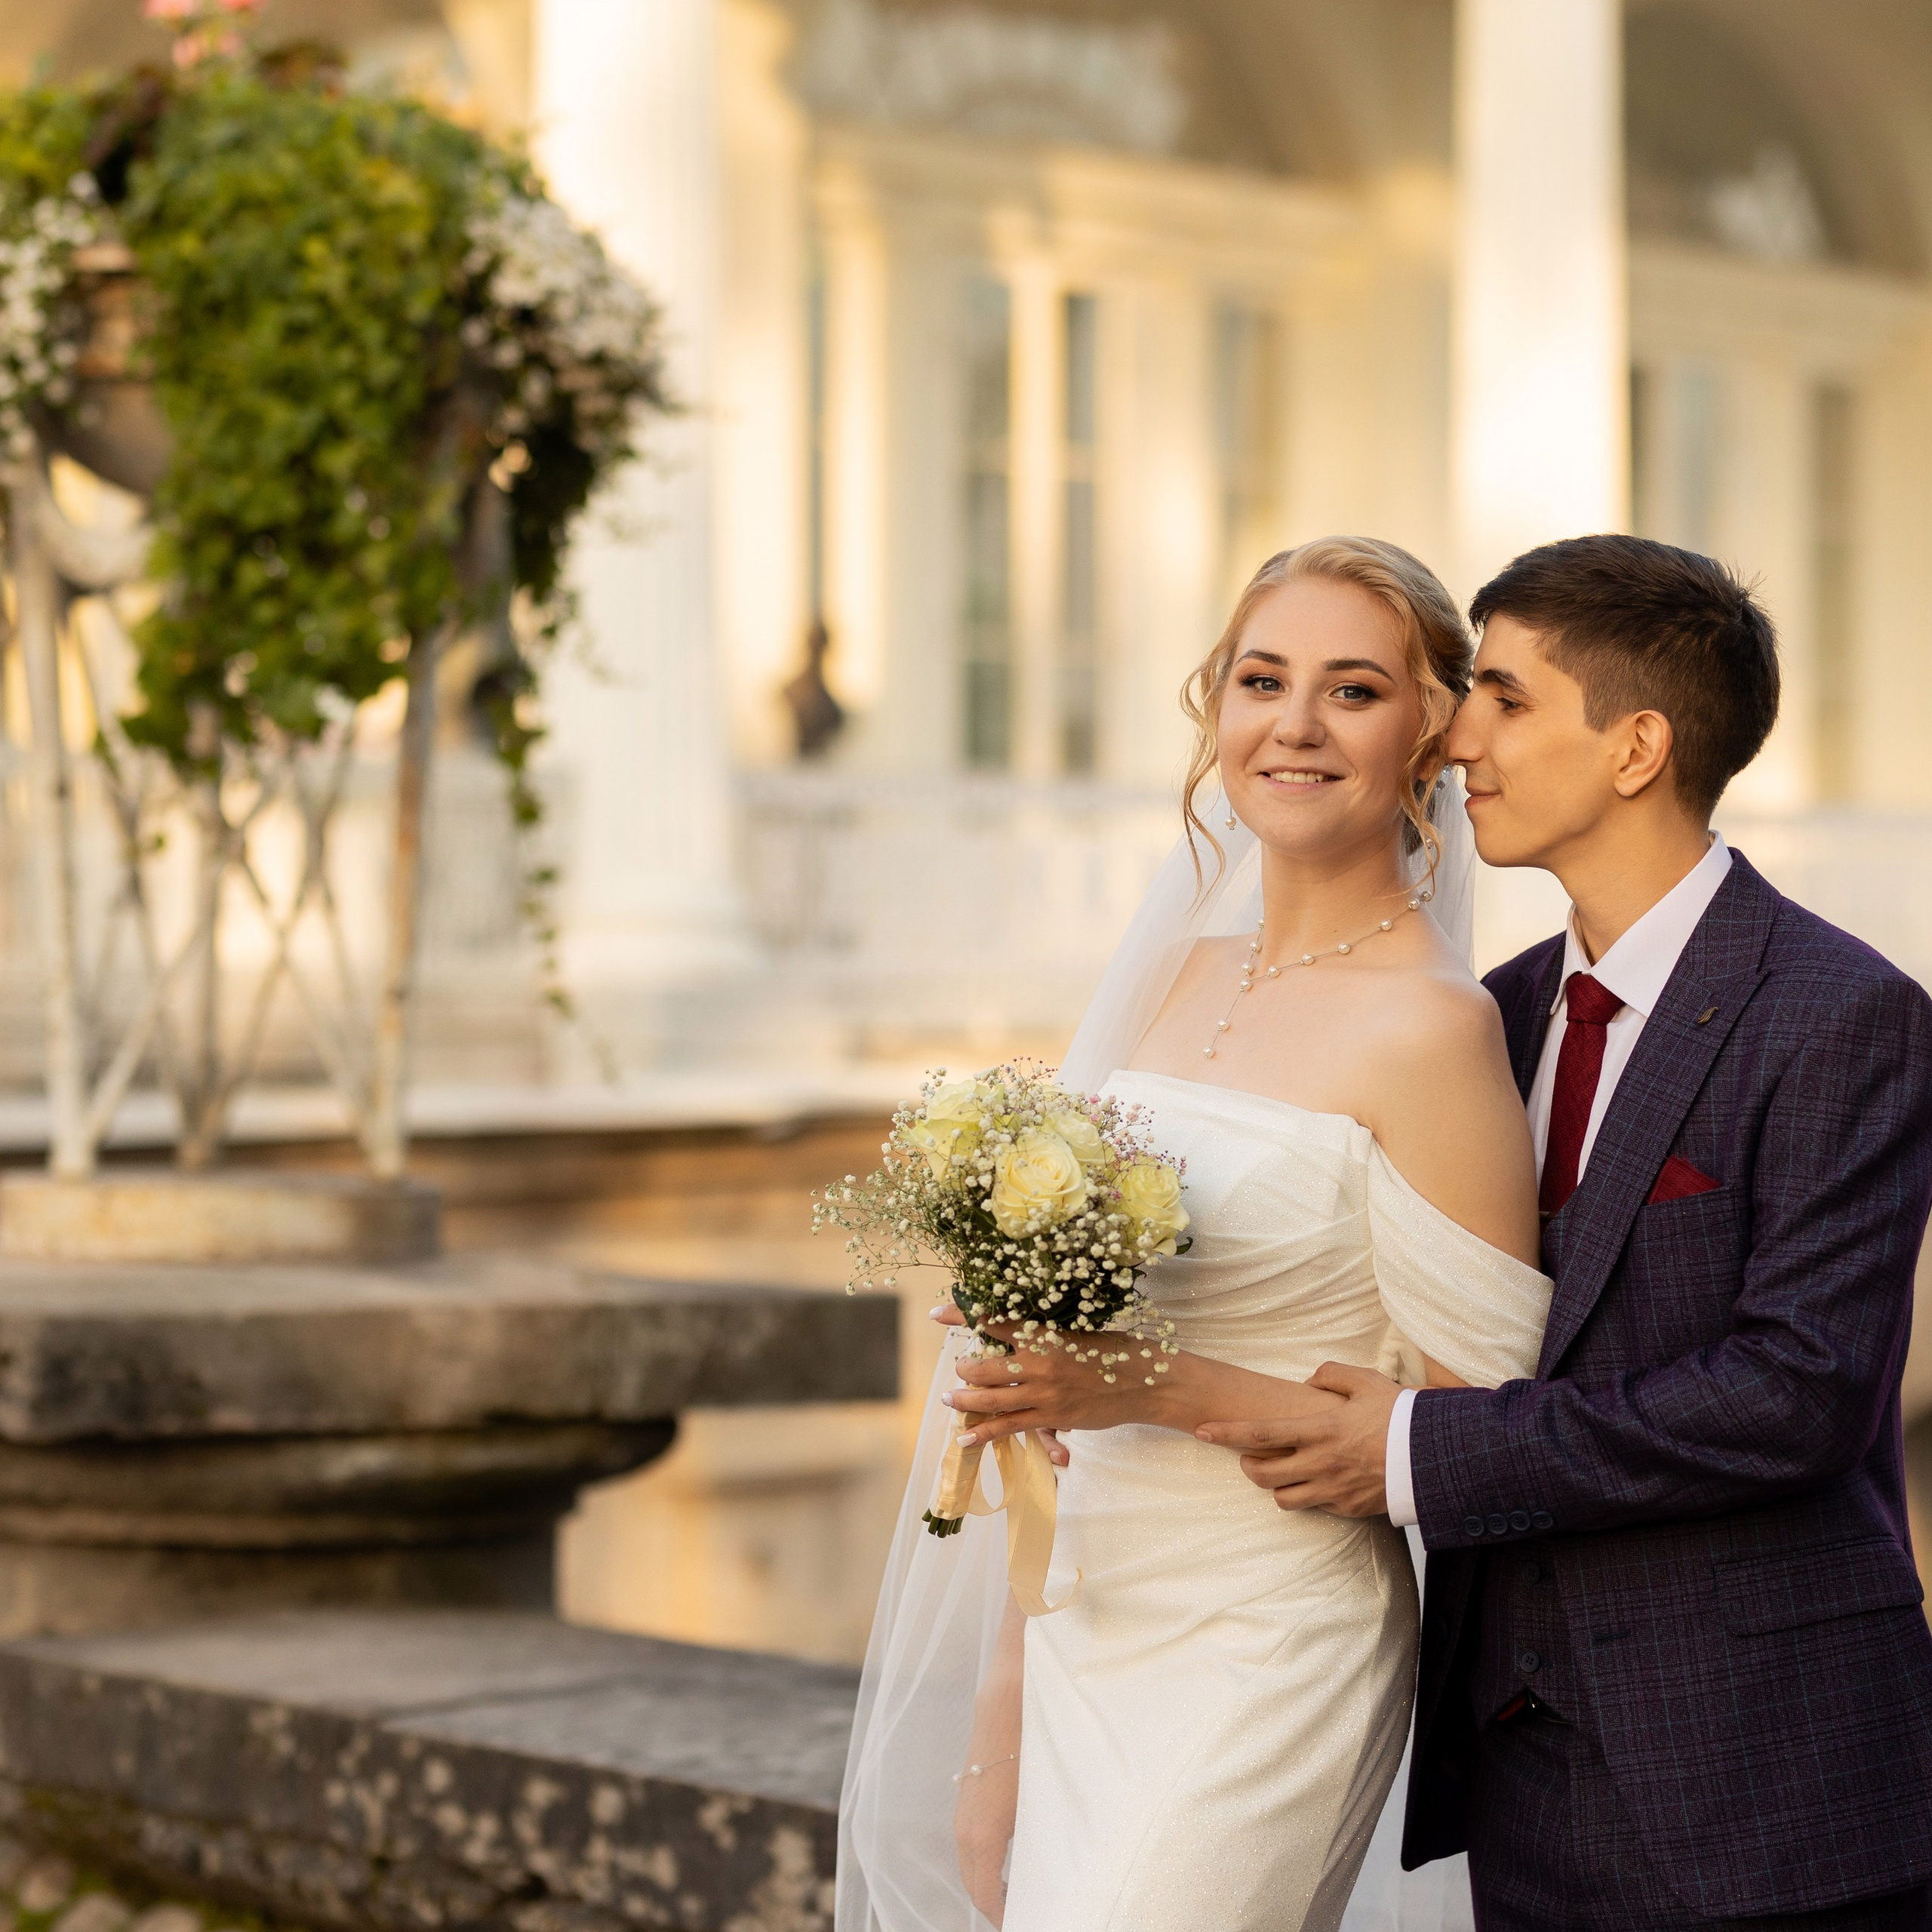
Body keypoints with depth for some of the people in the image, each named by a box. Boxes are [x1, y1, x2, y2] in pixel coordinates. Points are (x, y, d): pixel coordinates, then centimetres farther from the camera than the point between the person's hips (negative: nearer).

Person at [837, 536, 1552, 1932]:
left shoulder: (1428, 1028, -12)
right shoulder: (1181, 976, 9)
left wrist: (1162, 1388, -18)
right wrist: (1005, 1702, 13)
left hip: (1261, 1661, -7)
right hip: (1086, 1642, 7)